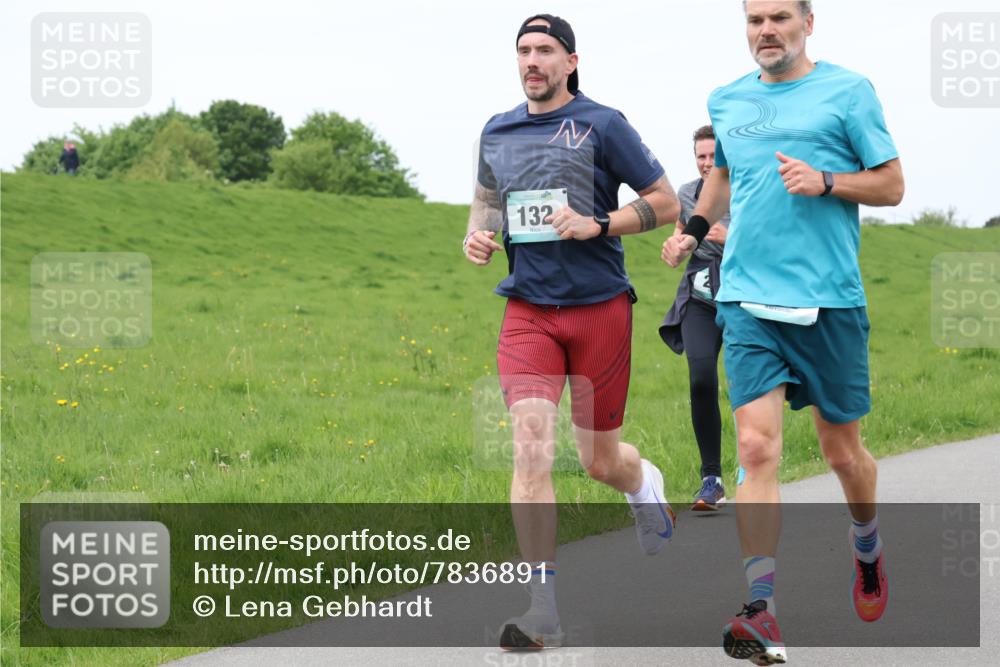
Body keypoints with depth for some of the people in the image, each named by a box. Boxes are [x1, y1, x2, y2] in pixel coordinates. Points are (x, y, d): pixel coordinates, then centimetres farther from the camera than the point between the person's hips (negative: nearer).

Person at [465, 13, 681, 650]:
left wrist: (596, 225, -14)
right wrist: (478, 234, 6)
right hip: (528, 311, 2)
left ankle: (646, 481, 48)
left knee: (600, 460, 8)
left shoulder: (602, 125, -4)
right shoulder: (498, 132, 9)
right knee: (532, 443, -16)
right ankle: (544, 610, -15)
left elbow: (667, 203, -1)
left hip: (600, 308, -2)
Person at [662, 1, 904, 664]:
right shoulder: (727, 101, 14)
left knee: (842, 451, 9)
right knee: (757, 446, -11)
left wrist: (825, 181, -14)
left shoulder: (847, 91, 1)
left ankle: (868, 548, 41)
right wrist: (693, 229, 17)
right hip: (748, 302, 2)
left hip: (830, 303, -2)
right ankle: (762, 614, -15)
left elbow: (891, 185, 1)